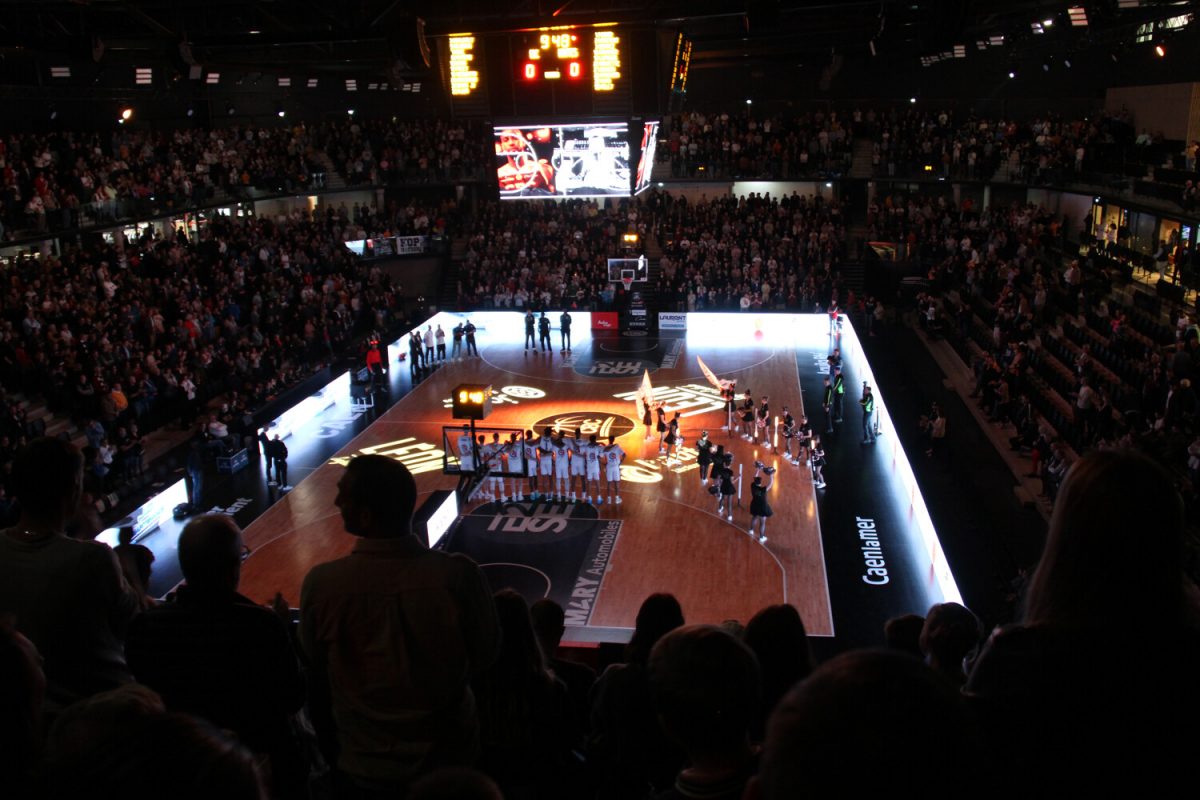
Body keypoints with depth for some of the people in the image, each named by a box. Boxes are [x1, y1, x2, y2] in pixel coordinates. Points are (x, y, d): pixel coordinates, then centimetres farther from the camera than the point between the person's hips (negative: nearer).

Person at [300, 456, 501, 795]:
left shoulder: (321, 583, -24)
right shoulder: (459, 574, -26)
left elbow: (316, 672, -6)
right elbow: (485, 656, -9)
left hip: (365, 764, 0)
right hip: (449, 757, 0)